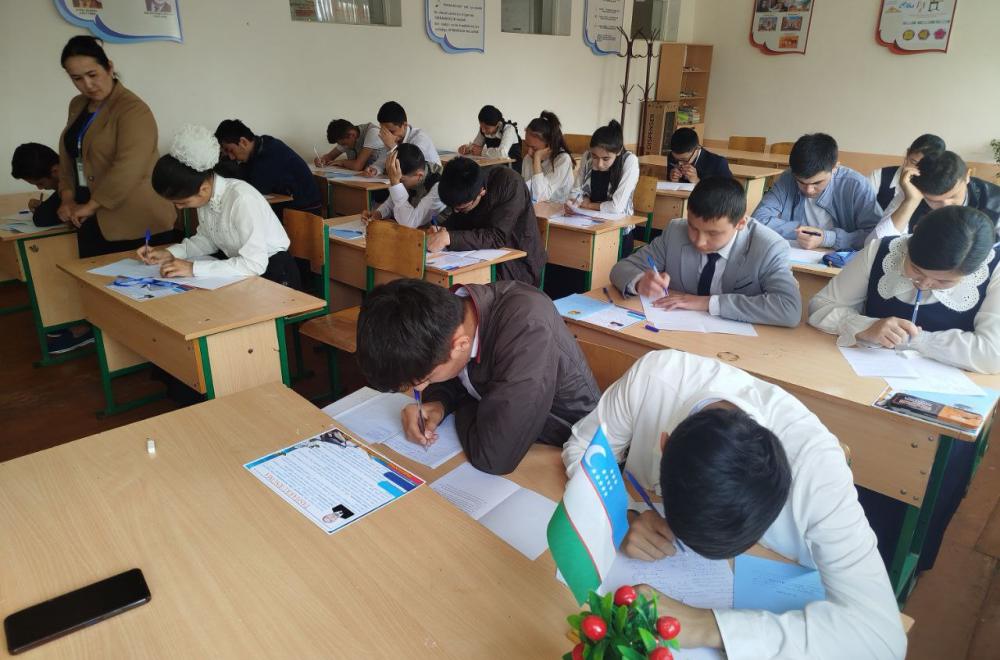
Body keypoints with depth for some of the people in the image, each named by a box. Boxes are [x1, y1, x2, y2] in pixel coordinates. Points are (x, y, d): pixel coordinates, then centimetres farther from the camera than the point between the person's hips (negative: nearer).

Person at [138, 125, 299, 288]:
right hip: (239, 269, 7)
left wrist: (194, 268, -27)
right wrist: (170, 253, -4)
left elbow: (254, 264, -29)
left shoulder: (241, 198, -26)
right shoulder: (206, 195, -5)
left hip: (273, 274, -7)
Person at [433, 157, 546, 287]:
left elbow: (497, 237, -29)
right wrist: (443, 231, -19)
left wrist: (449, 238, -38)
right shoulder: (465, 189, -6)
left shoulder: (509, 183, -23)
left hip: (518, 265, -6)